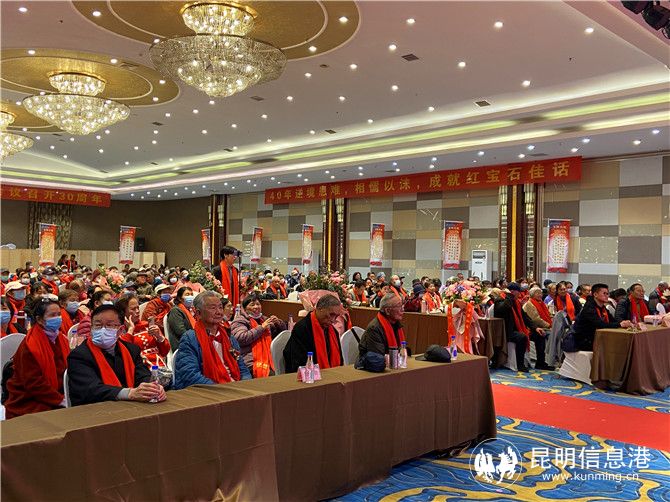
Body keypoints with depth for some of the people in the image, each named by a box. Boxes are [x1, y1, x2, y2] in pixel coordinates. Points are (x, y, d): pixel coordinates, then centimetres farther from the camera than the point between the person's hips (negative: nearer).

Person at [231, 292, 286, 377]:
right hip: (253, 363, -6)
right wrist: (261, 327, -11)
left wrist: (278, 322, 8)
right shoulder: (239, 321, 6)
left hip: (269, 360, 6)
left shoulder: (263, 319, 26)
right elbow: (241, 338, -13)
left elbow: (282, 330, 32)